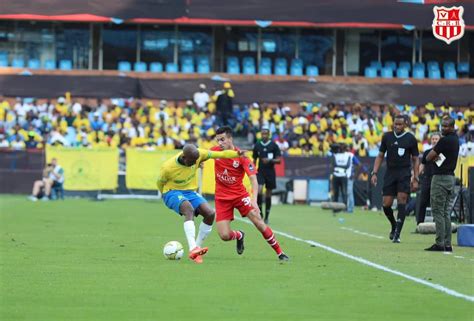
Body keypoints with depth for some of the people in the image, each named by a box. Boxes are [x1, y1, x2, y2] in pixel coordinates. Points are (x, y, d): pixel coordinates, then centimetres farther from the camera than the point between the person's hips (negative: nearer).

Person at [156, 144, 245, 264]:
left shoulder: (198, 155, -14)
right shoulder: (168, 168, -24)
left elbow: (219, 154, -9)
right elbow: (160, 183, -5)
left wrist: (237, 154, -20)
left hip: (190, 192, 6)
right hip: (172, 193, -6)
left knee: (210, 213, -17)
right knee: (189, 210, -37)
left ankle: (196, 248, -4)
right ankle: (193, 249, -48)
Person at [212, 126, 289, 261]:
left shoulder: (241, 156, -17)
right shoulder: (216, 151, -6)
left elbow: (253, 179, -23)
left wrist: (254, 200, -36)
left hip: (240, 194, -2)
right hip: (222, 198, 2)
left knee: (258, 221, -17)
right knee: (224, 236, -9)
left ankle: (280, 253, -3)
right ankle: (239, 235, 30)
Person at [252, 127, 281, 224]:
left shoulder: (274, 145, -2)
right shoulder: (257, 146, 5)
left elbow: (279, 160, -3)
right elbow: (254, 160, 14)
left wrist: (270, 160, -21)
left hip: (270, 172, -1)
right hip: (260, 172, 1)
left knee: (268, 195, 5)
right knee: (259, 191, -20)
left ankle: (266, 217, 13)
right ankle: (259, 211, -4)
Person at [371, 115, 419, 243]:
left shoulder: (410, 139, 1)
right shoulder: (387, 137, 7)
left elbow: (415, 159, 5)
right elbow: (380, 156, 12)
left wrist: (415, 178, -2)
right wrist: (374, 173, 2)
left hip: (404, 173, -2)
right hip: (390, 173, 2)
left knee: (401, 200, -14)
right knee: (386, 204, -2)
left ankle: (397, 234, -13)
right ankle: (394, 226, 27)